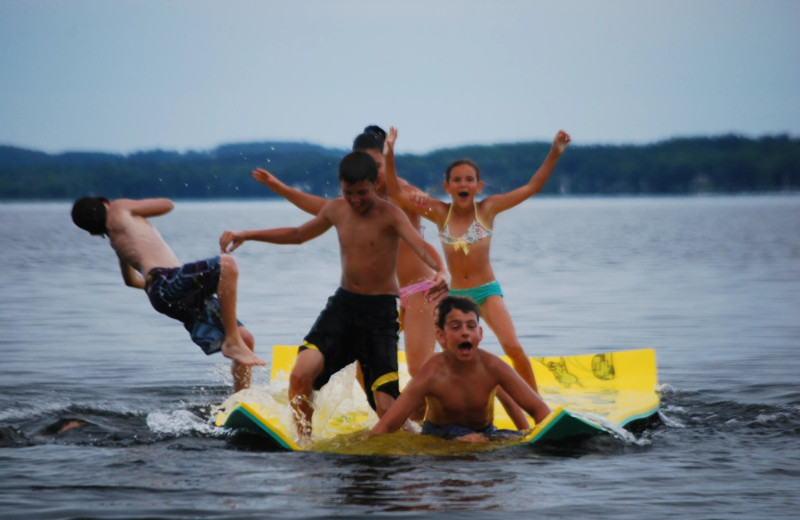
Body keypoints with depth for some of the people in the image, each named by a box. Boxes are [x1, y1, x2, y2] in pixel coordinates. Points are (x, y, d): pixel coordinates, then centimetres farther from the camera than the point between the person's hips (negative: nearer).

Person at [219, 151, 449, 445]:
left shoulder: (389, 215, -11)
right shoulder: (336, 210, 6)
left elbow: (421, 246, -29)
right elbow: (299, 234, 24)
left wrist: (441, 271, -51)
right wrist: (246, 235, 21)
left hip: (381, 310, -5)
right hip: (343, 303, 5)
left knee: (386, 408, -11)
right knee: (300, 375, -17)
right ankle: (304, 443, -1)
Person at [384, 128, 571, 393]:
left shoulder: (487, 209, -6)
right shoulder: (439, 212, -2)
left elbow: (531, 188, -7)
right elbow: (397, 195, -4)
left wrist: (554, 154, -14)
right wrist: (389, 156, -14)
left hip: (487, 291, -2)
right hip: (454, 294, 2)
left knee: (513, 347, -16)